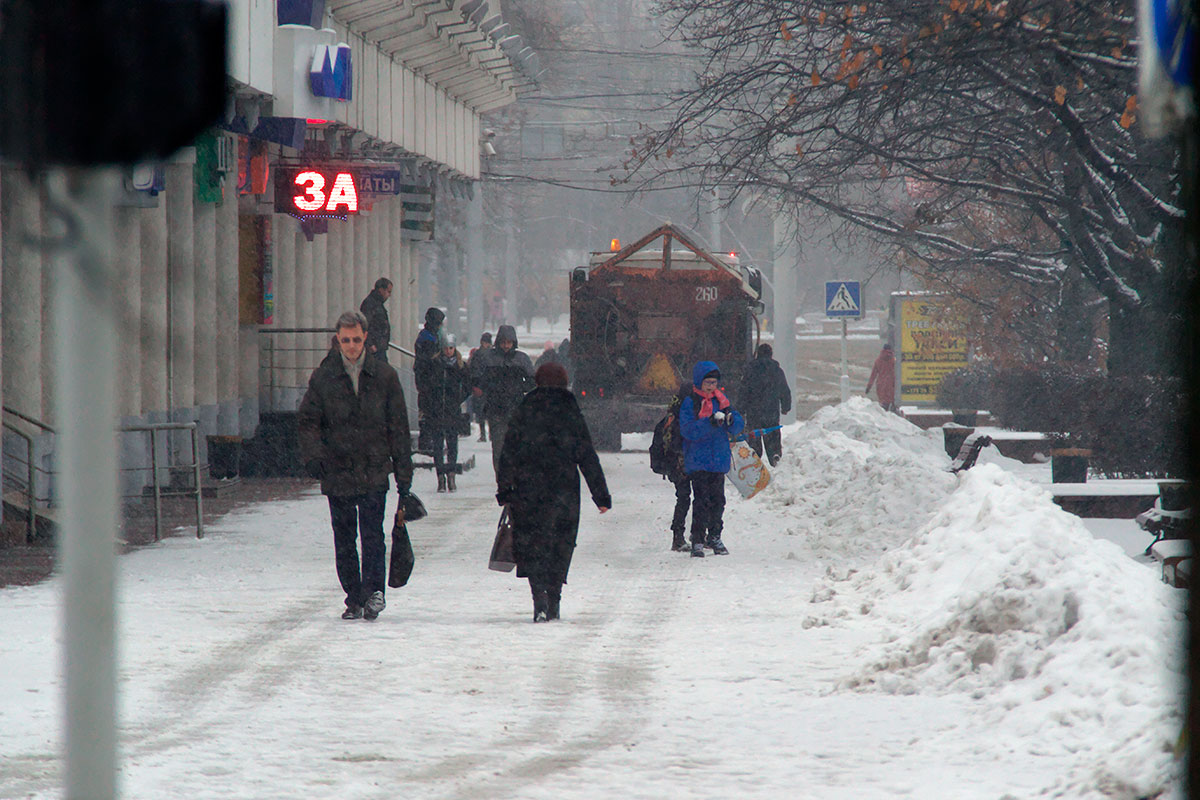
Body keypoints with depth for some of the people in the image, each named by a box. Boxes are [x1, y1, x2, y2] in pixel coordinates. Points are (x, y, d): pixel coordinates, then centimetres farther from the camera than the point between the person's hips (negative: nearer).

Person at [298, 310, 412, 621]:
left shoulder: (384, 376, 5)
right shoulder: (323, 378, 5)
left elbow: (398, 427, 8)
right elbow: (307, 421, 6)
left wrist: (403, 473, 6)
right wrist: (313, 455, -12)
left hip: (374, 472, -1)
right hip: (337, 472, 1)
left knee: (372, 534, -14)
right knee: (344, 540, 5)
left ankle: (374, 590, -15)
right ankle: (354, 598, 12)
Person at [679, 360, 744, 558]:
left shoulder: (721, 400, 12)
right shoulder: (689, 402, -4)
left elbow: (739, 425, 9)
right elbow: (688, 430, -16)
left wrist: (731, 420, -16)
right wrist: (710, 422, -29)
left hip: (719, 459, 5)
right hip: (698, 460, -5)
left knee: (718, 499, 10)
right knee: (701, 500, -11)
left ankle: (714, 537, 23)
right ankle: (697, 541, -8)